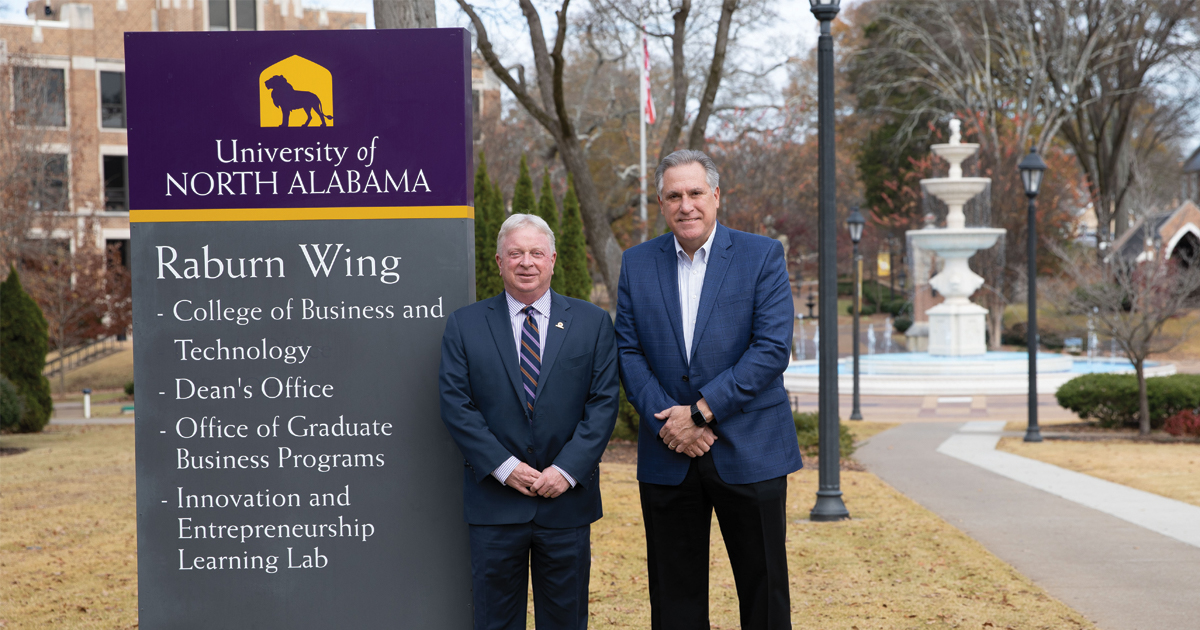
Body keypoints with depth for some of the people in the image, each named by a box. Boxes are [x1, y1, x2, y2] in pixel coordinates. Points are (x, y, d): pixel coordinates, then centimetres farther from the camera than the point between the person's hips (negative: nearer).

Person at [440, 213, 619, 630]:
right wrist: (503, 467, -12)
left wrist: (567, 470, -12)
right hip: (494, 502, 0)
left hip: (567, 499, 1)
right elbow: (455, 404, -3)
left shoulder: (592, 323, 5)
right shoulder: (465, 325, 4)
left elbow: (604, 402, -1)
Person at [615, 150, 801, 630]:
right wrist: (667, 421, -12)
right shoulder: (637, 263, 7)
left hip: (749, 454, -2)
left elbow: (772, 349, -11)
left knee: (763, 588, 6)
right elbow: (628, 352, 3)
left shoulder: (762, 257, -2)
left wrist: (701, 411, -16)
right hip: (667, 459, 2)